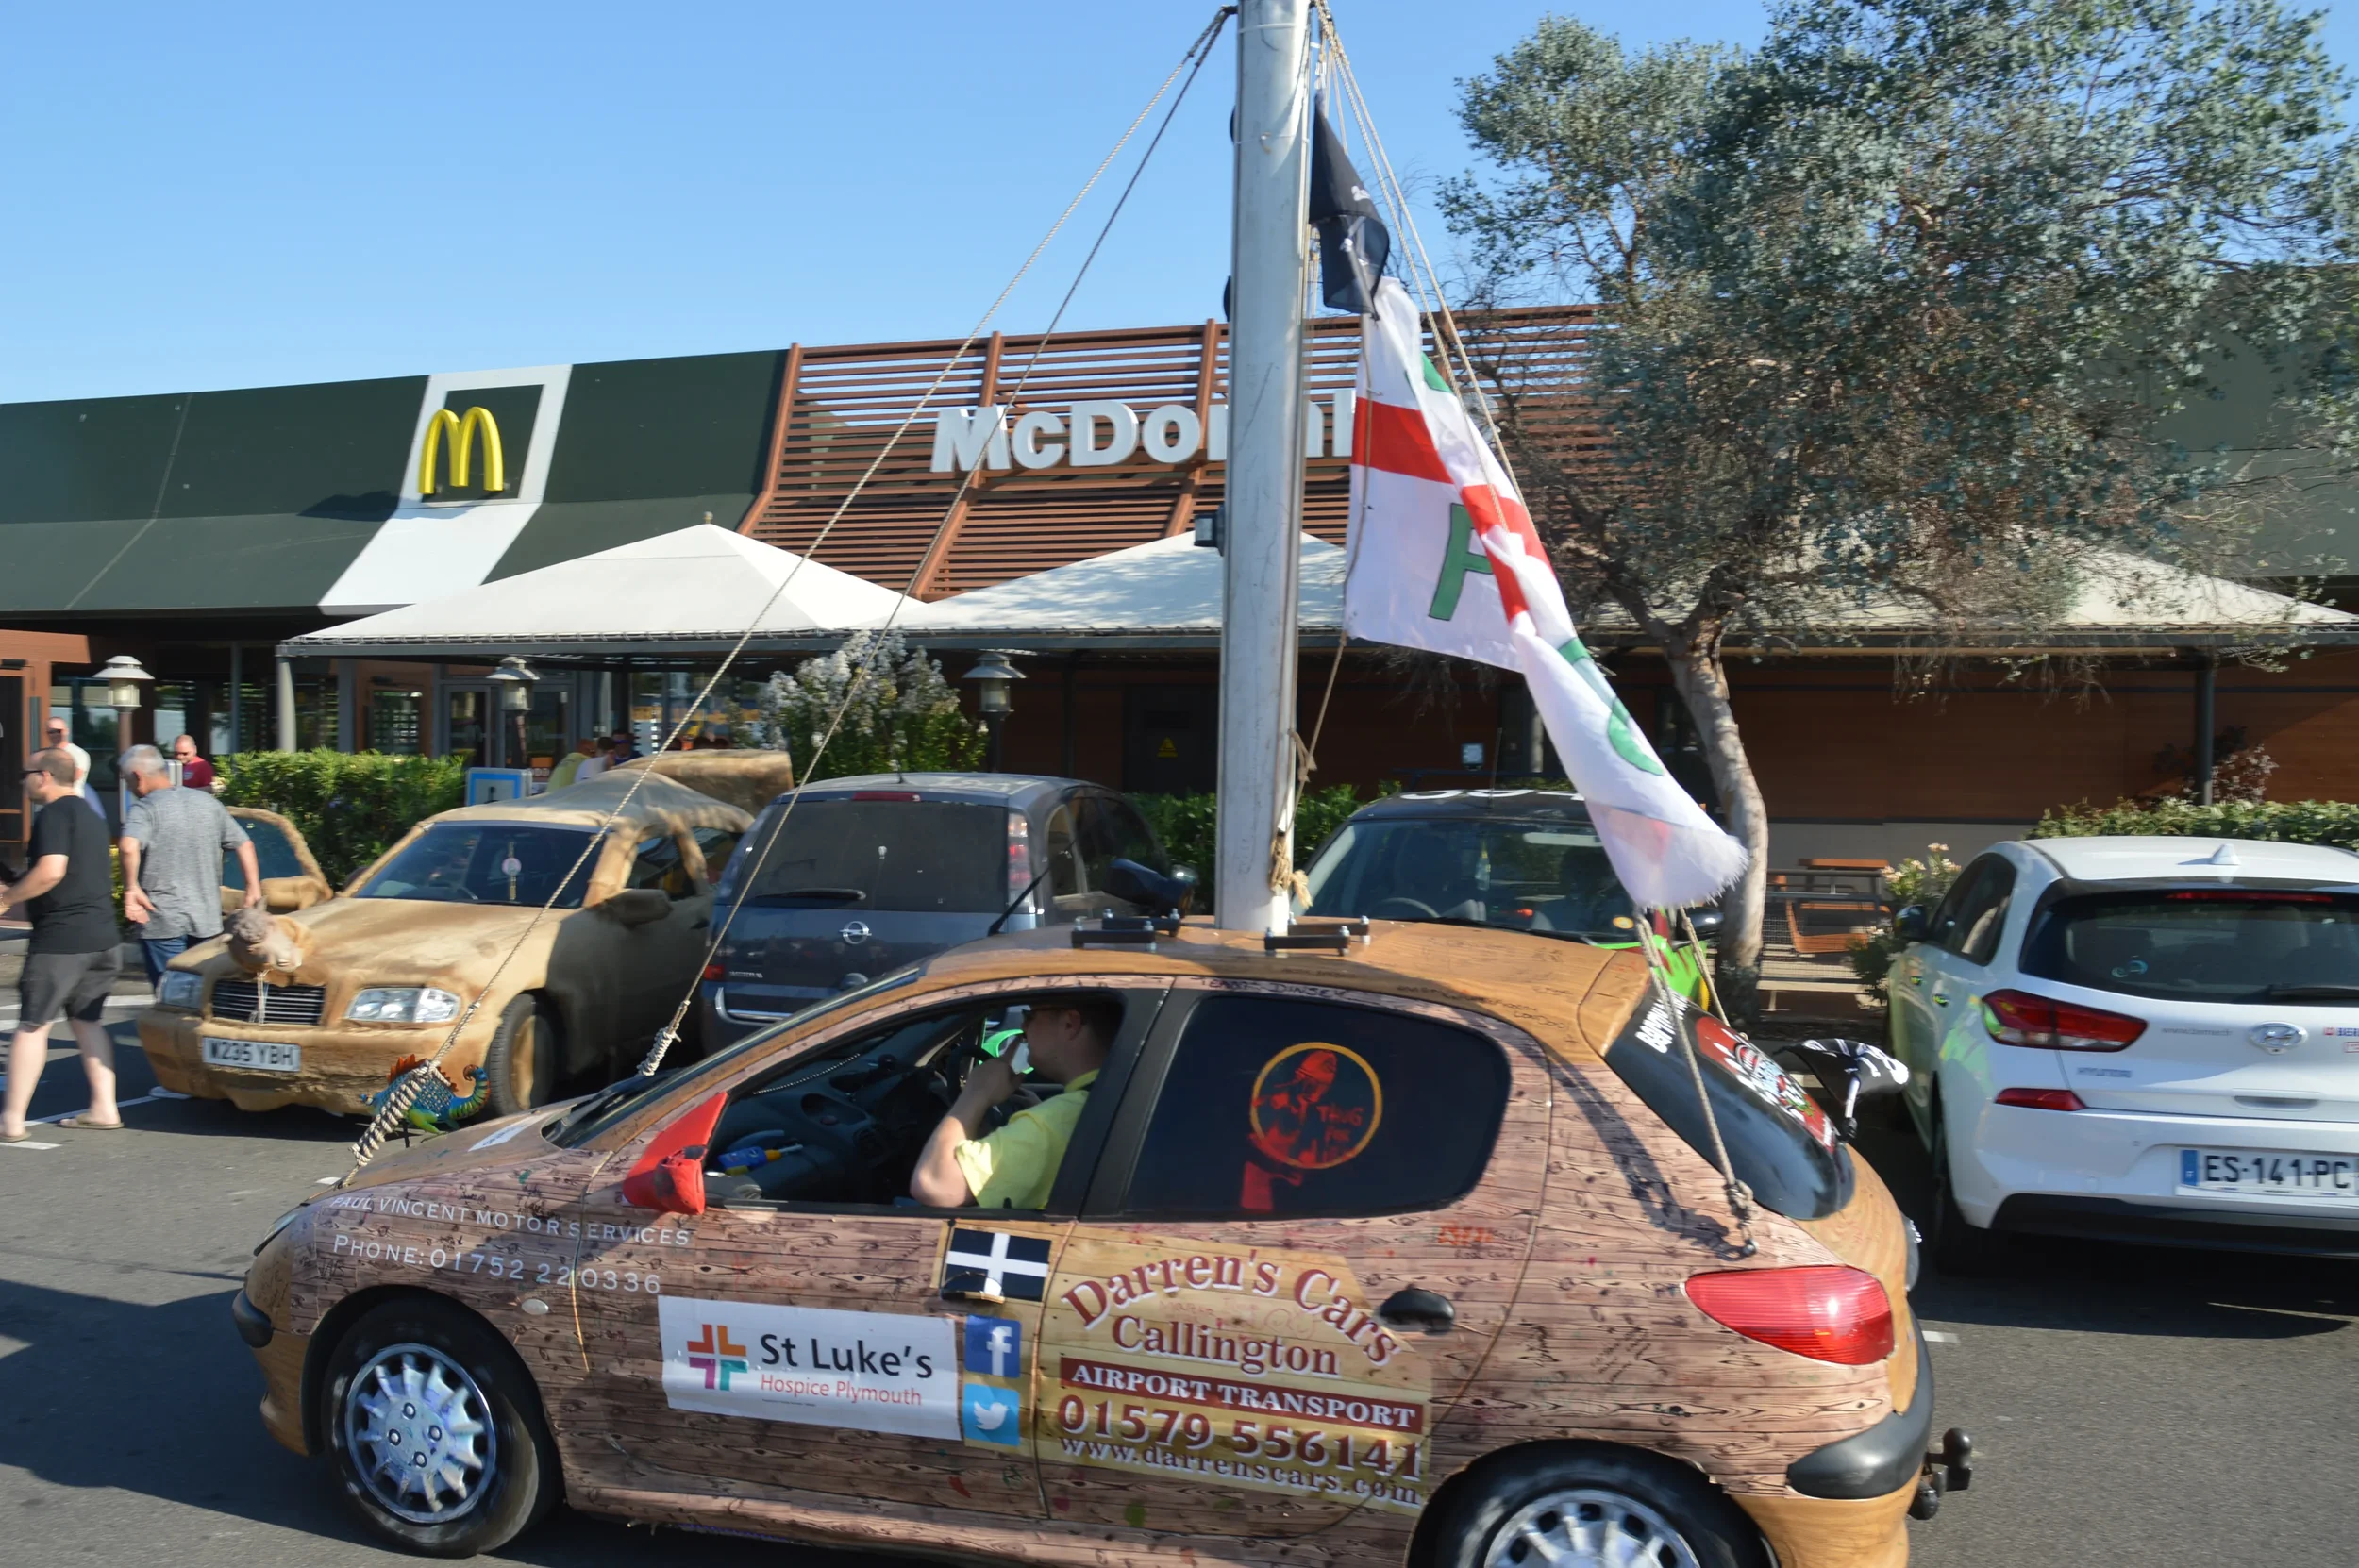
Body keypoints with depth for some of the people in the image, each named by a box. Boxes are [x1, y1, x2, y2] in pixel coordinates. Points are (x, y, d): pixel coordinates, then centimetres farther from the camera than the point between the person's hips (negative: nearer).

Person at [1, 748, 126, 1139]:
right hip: (101, 937, 9)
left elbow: (50, 871, -23)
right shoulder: (90, 817, 17)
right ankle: (103, 1109, 12)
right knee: (87, 1020, 14)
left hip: (60, 938, -8)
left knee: (32, 1024, -2)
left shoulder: (54, 814, -11)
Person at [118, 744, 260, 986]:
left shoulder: (144, 809, -9)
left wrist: (131, 888, -18)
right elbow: (244, 844, 10)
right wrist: (254, 888, 15)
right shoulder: (207, 802, 8)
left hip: (162, 921, -5)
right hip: (208, 919, 5)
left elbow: (129, 847, -29)